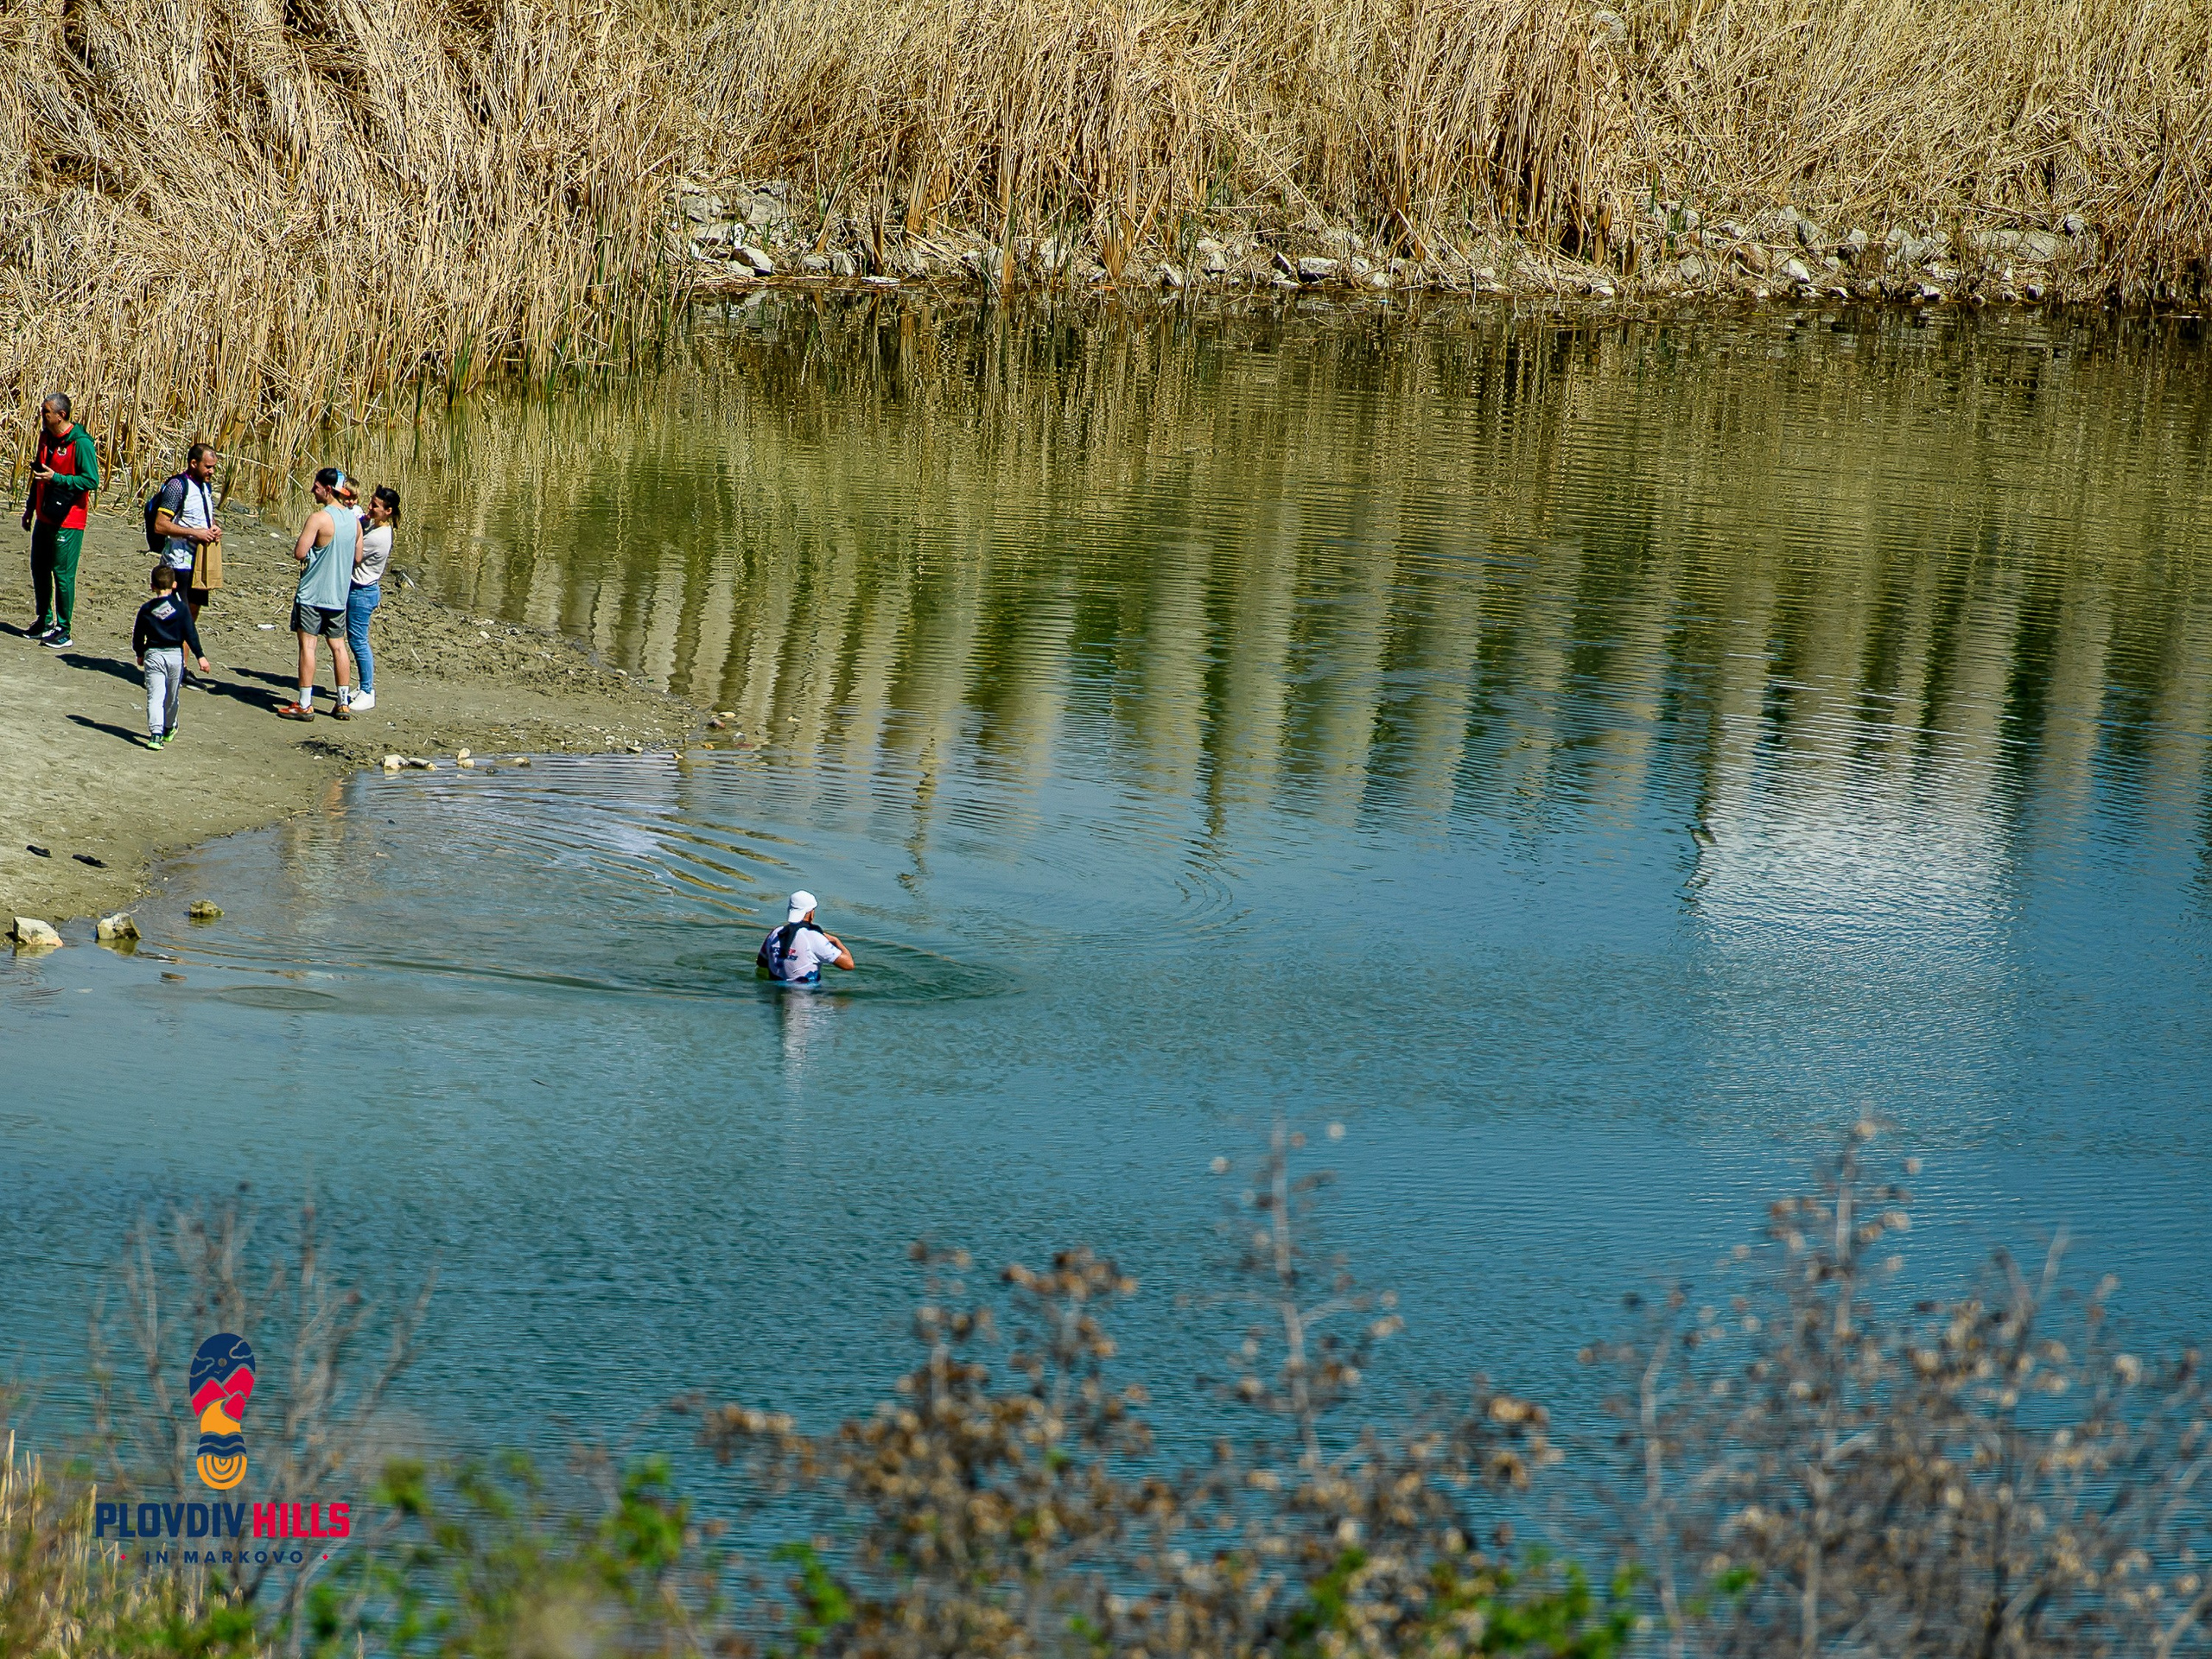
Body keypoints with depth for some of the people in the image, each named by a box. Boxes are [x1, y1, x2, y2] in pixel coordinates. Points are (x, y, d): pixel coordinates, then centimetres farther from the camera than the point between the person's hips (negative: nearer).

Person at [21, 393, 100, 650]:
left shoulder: (81, 443, -16)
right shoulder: (46, 437, 9)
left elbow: (92, 481, -19)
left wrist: (56, 478, -24)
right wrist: (30, 508, 19)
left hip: (68, 521, -8)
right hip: (45, 518, 8)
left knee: (62, 574, -4)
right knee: (39, 570, 13)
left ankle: (63, 631, 4)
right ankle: (45, 622, 27)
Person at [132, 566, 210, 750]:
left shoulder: (146, 609, 1)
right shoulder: (181, 607, -4)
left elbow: (138, 636, 9)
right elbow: (190, 633, -5)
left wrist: (139, 654, 26)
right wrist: (200, 656, -2)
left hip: (153, 655, -1)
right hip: (175, 655, 1)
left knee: (155, 696, -6)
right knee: (171, 696, 17)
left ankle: (156, 733, -21)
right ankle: (169, 728, 36)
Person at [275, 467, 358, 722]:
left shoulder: (318, 518, -17)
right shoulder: (354, 521, 5)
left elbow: (299, 552, -19)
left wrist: (302, 536, 1)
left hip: (313, 593, -7)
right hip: (339, 594, 7)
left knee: (307, 644, -3)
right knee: (338, 646, 11)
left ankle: (305, 704, -4)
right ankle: (343, 703, 12)